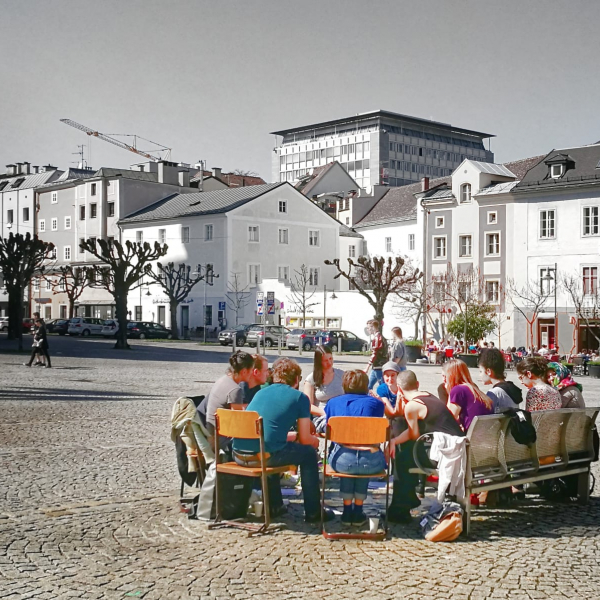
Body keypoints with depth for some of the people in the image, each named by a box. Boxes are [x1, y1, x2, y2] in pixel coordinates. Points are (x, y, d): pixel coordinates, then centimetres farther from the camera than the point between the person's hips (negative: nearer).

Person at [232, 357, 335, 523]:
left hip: (238, 455, 6)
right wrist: (315, 440, 29)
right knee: (309, 452, 19)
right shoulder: (299, 397, 5)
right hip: (264, 456, -6)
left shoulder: (261, 392, 21)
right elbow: (305, 439, 7)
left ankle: (274, 505, 45)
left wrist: (292, 435, 40)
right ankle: (313, 512, 23)